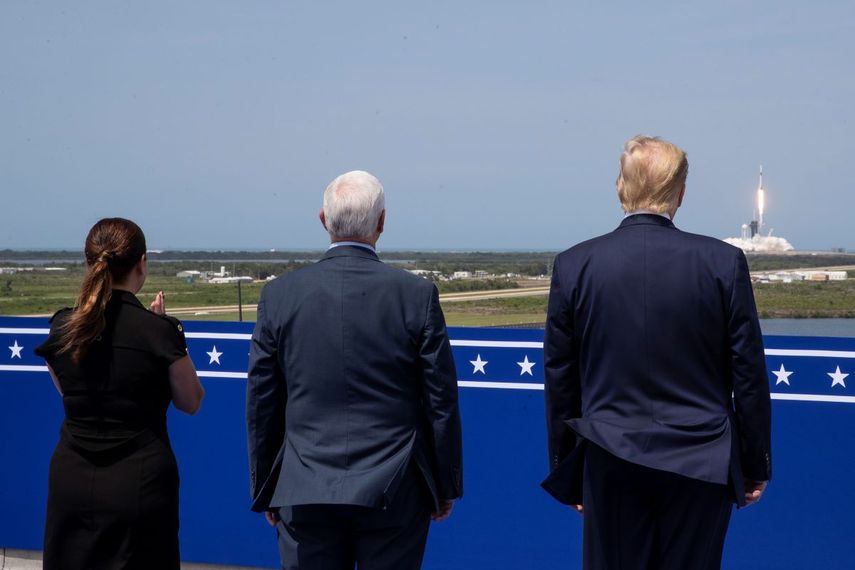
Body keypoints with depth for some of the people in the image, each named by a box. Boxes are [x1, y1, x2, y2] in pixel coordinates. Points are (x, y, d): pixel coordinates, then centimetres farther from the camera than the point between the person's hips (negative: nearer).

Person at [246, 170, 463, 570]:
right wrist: (446, 487, 9)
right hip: (394, 493, -1)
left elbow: (261, 404, 3)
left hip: (305, 496, 1)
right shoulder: (417, 295, -7)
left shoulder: (279, 295, -2)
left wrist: (265, 491, 14)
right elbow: (441, 402, -2)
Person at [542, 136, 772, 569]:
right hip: (699, 465, 0)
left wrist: (567, 473, 12)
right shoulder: (724, 262, -6)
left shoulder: (574, 266, -3)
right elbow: (749, 375, -2)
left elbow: (559, 379, 2)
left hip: (611, 466, 0)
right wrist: (756, 466, 8)